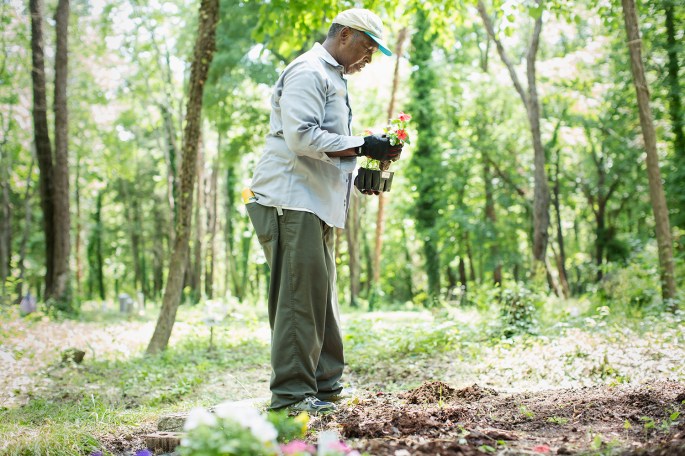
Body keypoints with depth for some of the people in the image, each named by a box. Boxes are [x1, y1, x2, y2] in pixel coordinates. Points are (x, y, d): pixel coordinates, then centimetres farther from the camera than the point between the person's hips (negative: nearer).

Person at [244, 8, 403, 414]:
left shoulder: (333, 78, 25)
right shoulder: (309, 72, -8)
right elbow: (302, 137, -20)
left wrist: (360, 174, 14)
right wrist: (363, 146, -18)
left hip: (316, 205, 10)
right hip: (293, 201, -10)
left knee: (321, 299, 12)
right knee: (300, 297, -10)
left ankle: (325, 387, 19)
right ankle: (291, 394, -6)